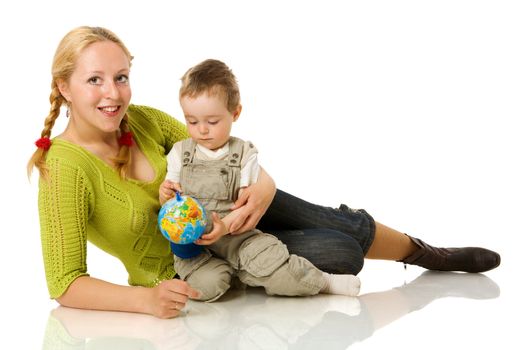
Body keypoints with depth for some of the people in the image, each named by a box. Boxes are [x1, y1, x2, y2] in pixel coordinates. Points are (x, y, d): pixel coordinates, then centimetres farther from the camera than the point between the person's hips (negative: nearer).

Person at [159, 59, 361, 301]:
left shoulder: (244, 153, 2)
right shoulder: (179, 152, 7)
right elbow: (168, 203, 11)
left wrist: (226, 225, -25)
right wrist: (165, 193, -15)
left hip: (234, 234, 0)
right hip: (190, 241, 0)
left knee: (271, 258, -25)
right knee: (207, 285, -29)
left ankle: (322, 282, -1)